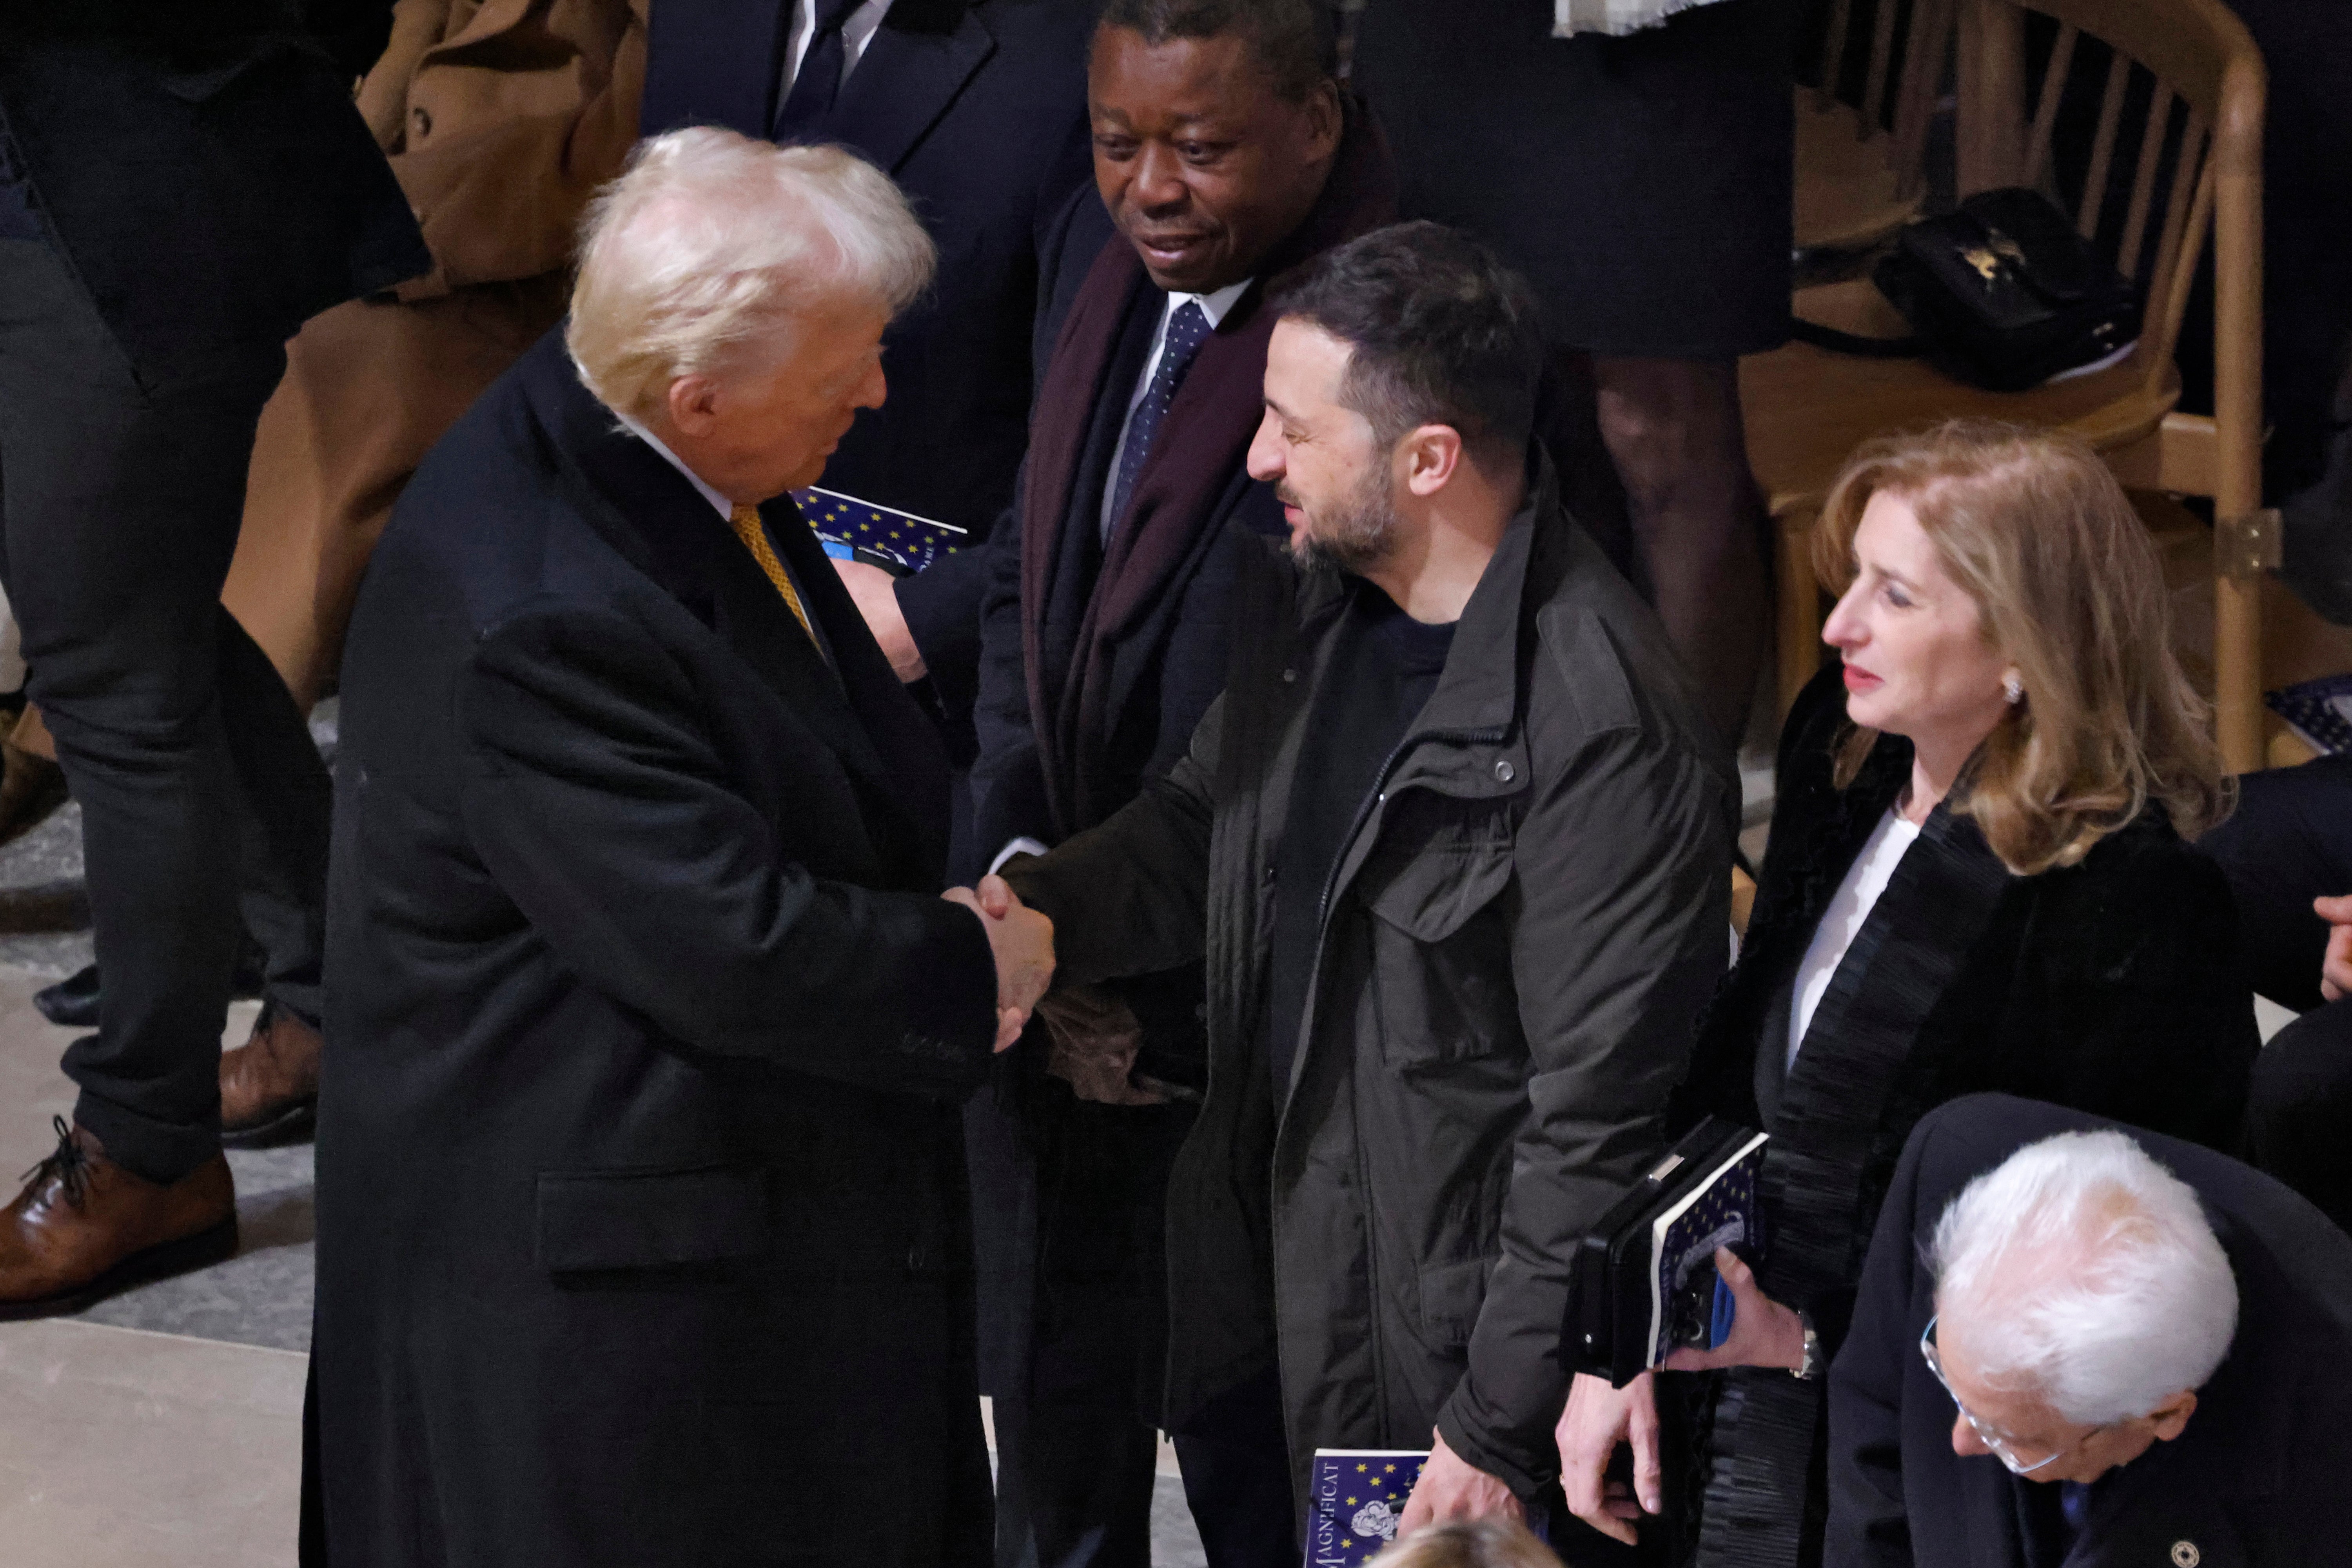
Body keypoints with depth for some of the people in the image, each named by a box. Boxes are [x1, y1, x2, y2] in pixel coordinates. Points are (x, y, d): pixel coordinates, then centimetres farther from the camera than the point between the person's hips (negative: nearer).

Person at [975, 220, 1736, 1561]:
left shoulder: (1611, 735, -26)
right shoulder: (1306, 606, 1)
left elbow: (1597, 1123, -23)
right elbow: (1200, 829, 17)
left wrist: (1500, 1428, -19)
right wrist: (1033, 908, -4)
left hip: (1440, 1349, -8)